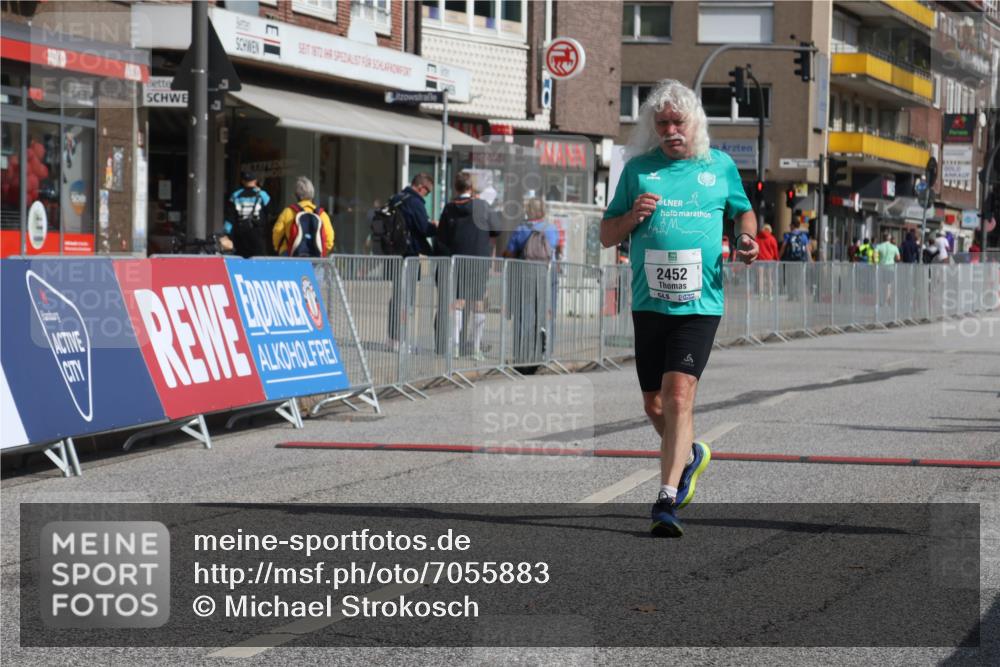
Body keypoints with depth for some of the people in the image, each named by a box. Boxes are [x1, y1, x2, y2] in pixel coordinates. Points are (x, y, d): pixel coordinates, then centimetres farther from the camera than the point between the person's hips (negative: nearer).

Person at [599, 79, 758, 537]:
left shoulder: (720, 166, 8)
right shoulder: (638, 168, 8)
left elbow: (743, 210, 26)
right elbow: (606, 236, 12)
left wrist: (746, 238, 4)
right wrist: (632, 217, -9)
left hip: (700, 303, -2)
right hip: (649, 304, 3)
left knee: (678, 393, -18)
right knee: (654, 404, 11)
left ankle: (667, 499, -17)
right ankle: (689, 456, 42)